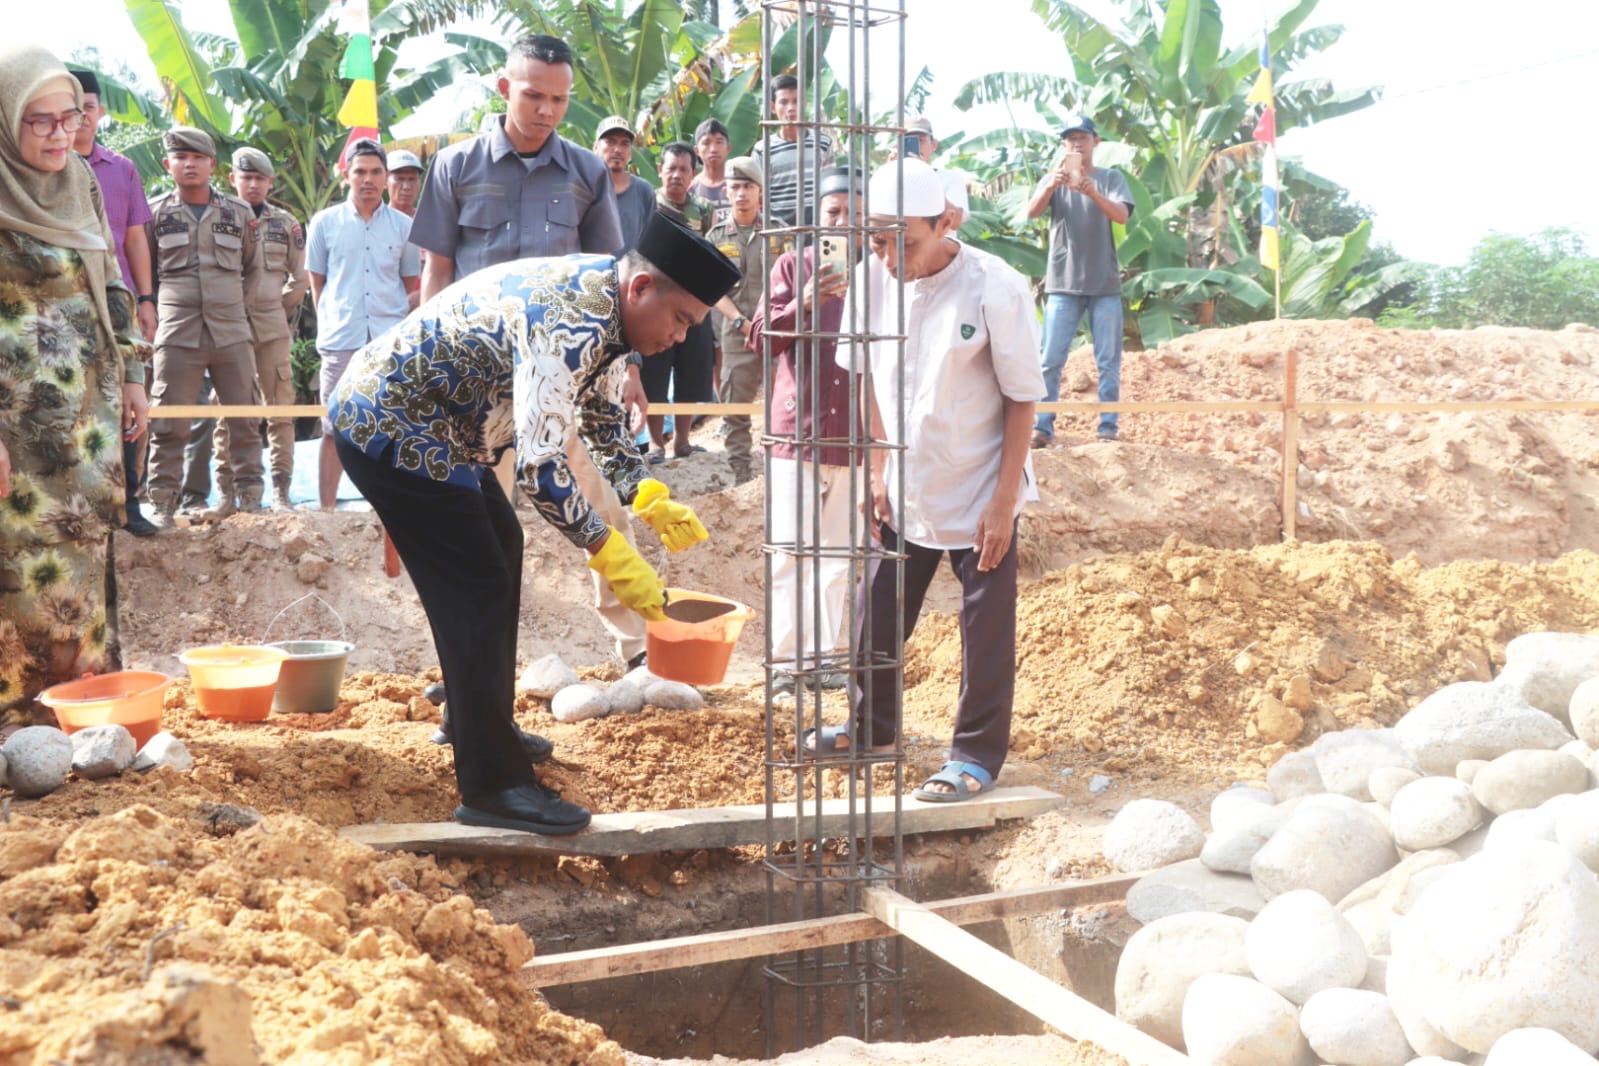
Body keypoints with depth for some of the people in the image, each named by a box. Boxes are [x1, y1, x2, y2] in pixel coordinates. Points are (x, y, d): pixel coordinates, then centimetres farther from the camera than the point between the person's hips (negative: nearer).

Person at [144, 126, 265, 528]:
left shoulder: (240, 212, 9)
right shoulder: (154, 213, 4)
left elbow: (254, 269, 19)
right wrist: (157, 313, 8)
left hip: (233, 332, 2)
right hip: (176, 334, -2)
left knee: (244, 420, 5)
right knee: (169, 424, -1)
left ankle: (250, 497, 14)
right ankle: (162, 504, 5)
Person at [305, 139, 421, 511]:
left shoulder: (402, 226, 8)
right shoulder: (325, 222, 6)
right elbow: (317, 281, 11)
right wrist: (331, 322, 4)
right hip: (340, 341, -1)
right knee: (335, 429, 1)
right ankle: (326, 508, 7)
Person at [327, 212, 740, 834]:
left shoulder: (601, 300, 3)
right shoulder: (569, 326, -29)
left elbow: (602, 415, 17)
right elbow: (539, 467, -33)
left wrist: (648, 497, 4)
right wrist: (611, 555, -27)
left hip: (431, 425, 11)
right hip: (388, 428, -11)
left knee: (500, 550, 20)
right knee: (477, 589, -13)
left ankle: (481, 722, 32)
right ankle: (491, 786, -10)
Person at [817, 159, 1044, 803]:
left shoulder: (995, 289, -20)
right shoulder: (873, 279, -8)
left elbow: (1022, 399, -13)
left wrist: (1004, 501, -14)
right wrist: (878, 474, 4)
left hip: (978, 493, -4)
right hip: (905, 490, 5)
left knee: (986, 630, 5)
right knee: (879, 614, 15)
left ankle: (978, 755, 21)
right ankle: (873, 726, 36)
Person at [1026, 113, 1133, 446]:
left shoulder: (1111, 178, 5)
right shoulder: (1053, 179, 7)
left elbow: (1122, 216, -12)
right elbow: (1032, 212, -11)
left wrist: (1092, 192, -30)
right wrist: (1051, 186, -31)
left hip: (1105, 285, 0)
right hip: (1062, 284, 0)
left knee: (1109, 361, 3)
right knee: (1051, 360, -2)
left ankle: (1108, 427, 9)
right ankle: (1042, 426, 3)